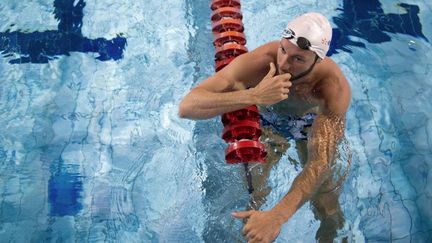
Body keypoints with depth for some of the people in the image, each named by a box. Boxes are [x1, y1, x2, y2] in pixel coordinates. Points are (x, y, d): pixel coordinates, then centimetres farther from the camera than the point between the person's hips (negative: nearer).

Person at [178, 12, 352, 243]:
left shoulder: (335, 88, -40)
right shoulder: (256, 62, -38)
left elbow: (320, 162, -43)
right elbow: (187, 107, -42)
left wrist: (277, 216, -57)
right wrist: (253, 96, -56)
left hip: (317, 126, 0)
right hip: (267, 120, 1)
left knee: (327, 211, 5)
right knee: (251, 191, 4)